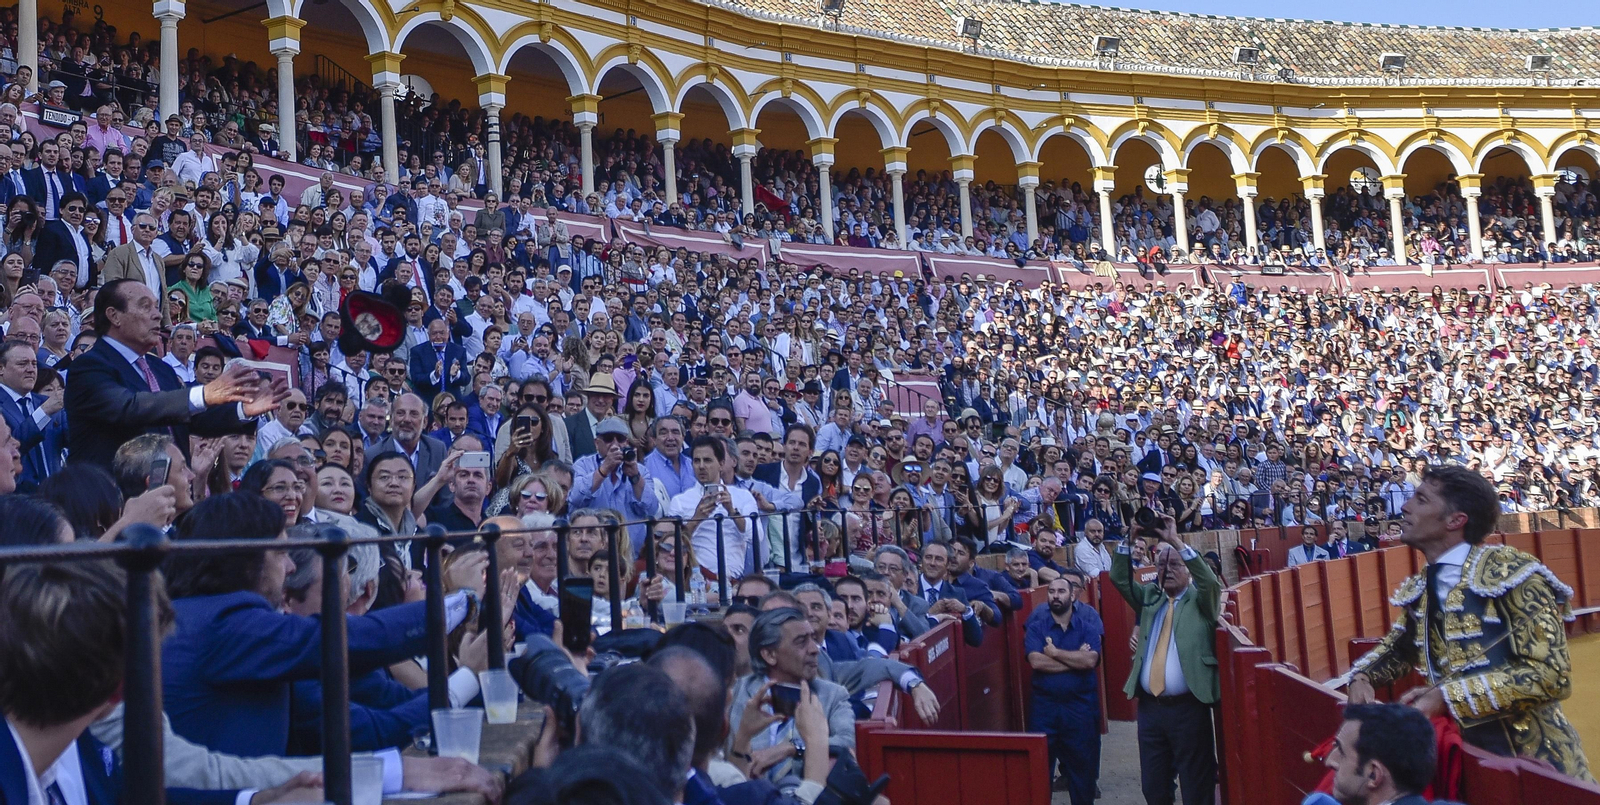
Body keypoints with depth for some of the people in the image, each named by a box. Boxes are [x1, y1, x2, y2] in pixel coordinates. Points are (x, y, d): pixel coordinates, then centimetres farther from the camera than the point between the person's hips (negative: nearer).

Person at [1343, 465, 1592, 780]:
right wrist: (1361, 676, 0)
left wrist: (1447, 696, -24)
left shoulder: (1509, 573, -15)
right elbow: (1398, 648, 22)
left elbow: (1551, 672, -21)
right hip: (1463, 754, 6)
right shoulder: (1417, 591, 5)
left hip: (1531, 756, -6)